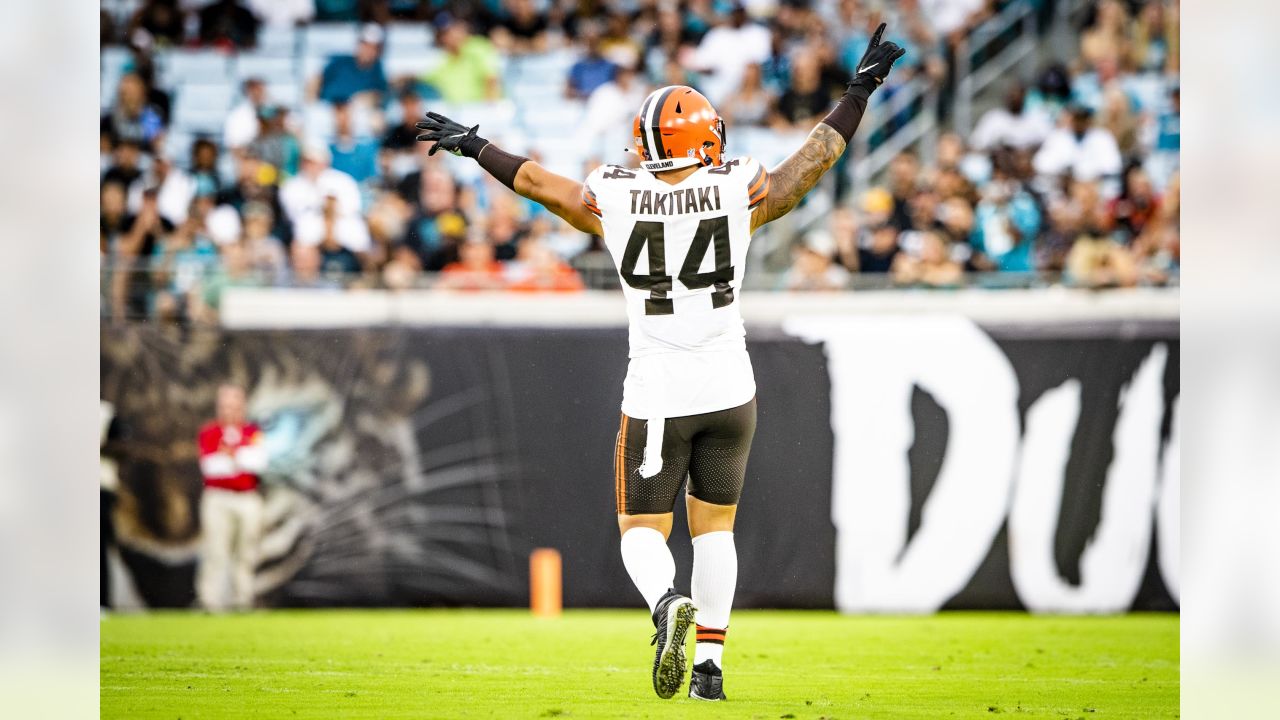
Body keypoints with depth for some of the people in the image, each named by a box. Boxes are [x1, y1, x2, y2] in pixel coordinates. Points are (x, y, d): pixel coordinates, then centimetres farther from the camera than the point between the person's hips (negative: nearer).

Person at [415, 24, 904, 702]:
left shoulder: (613, 202, -6)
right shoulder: (739, 193, -7)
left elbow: (534, 178, 8)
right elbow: (817, 157, 3)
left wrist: (472, 146, 24)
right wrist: (860, 89, 15)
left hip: (656, 396, -1)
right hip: (728, 390, 1)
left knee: (642, 529, 6)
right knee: (714, 525, 16)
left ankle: (668, 603, -27)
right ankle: (710, 663, 11)